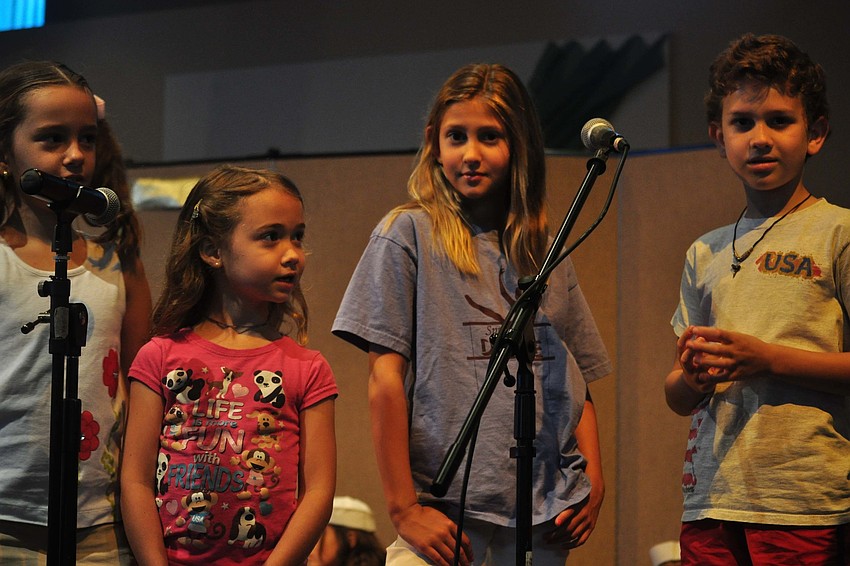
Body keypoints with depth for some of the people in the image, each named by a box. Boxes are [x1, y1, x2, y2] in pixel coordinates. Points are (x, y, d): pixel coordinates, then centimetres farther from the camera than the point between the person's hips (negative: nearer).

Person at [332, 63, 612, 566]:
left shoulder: (549, 257, 13)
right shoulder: (409, 235, 0)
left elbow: (578, 382, 15)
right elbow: (386, 380, -5)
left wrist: (593, 481, 1)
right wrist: (404, 509, -10)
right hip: (445, 513, -4)